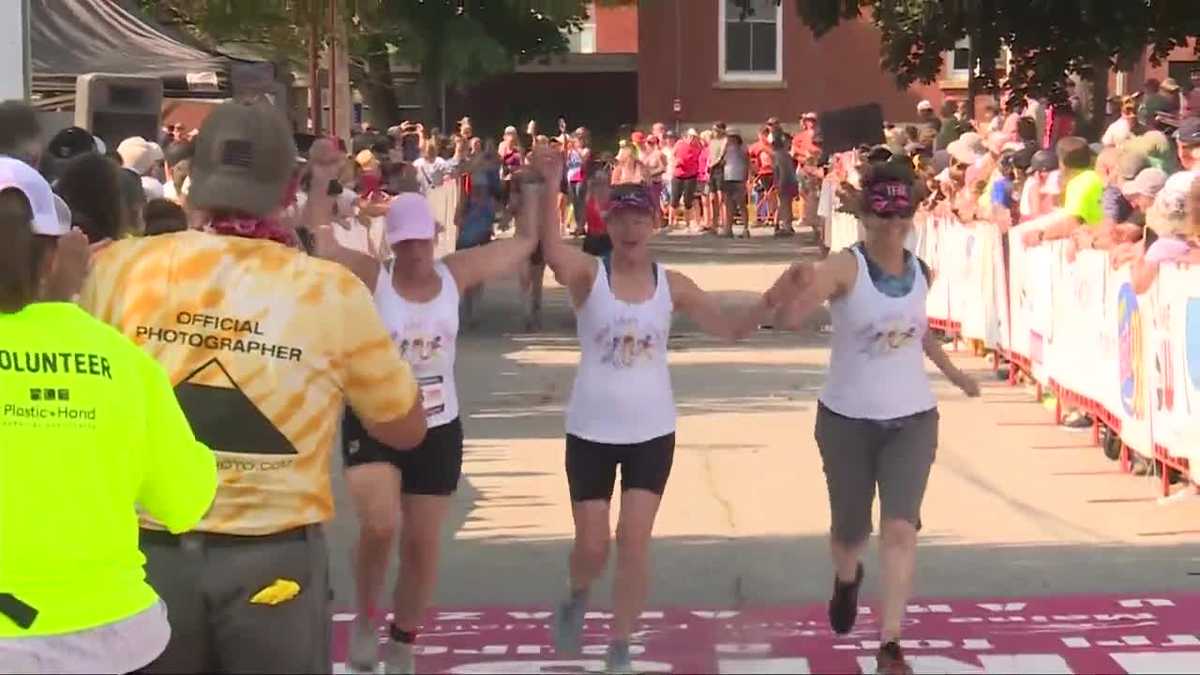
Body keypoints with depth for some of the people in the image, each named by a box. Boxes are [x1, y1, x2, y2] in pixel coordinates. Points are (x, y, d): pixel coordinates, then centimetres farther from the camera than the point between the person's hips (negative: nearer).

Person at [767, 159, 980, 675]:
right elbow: (790, 318, -36)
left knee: (900, 527, -12)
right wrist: (792, 293, -59)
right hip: (847, 418, -2)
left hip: (912, 419, 2)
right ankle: (846, 579, 51)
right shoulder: (845, 266, -18)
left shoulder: (922, 273, -1)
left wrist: (951, 372, 26)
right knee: (849, 530, 14)